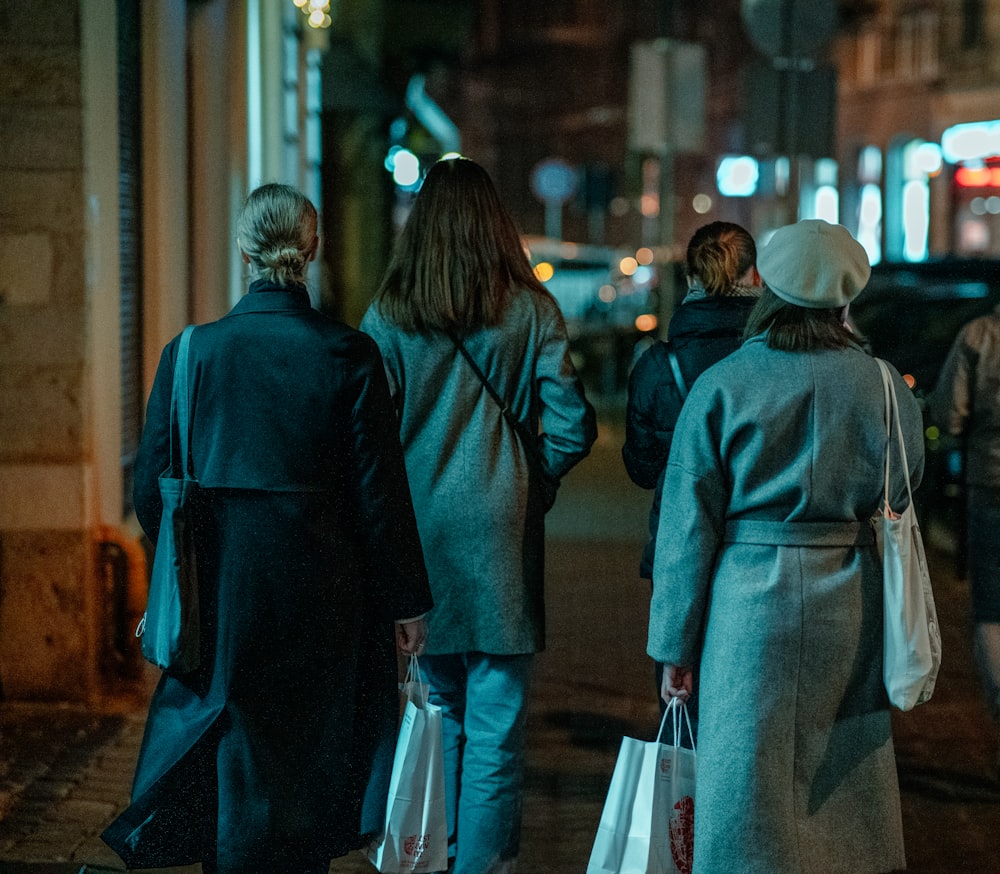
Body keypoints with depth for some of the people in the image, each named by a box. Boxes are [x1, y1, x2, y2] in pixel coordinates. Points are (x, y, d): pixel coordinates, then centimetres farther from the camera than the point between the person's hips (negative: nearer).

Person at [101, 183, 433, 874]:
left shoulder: (190, 352, -5)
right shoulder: (348, 355, -9)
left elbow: (152, 488, 0)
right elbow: (380, 490, -7)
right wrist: (407, 602, 2)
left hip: (220, 595, 1)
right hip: (322, 602, -1)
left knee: (233, 771, 13)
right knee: (307, 761, 12)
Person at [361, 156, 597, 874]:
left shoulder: (389, 315, -1)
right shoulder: (531, 310, -2)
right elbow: (571, 425, -6)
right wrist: (531, 484, 10)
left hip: (419, 536, 2)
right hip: (501, 541, -2)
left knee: (440, 713, 18)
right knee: (496, 727, 1)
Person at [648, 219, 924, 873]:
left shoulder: (721, 385, -6)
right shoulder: (882, 384, 0)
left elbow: (689, 524, -6)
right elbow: (902, 495, 14)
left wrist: (675, 645, 0)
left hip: (750, 595, -3)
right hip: (849, 598, 3)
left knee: (747, 777, 4)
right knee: (845, 781, 14)